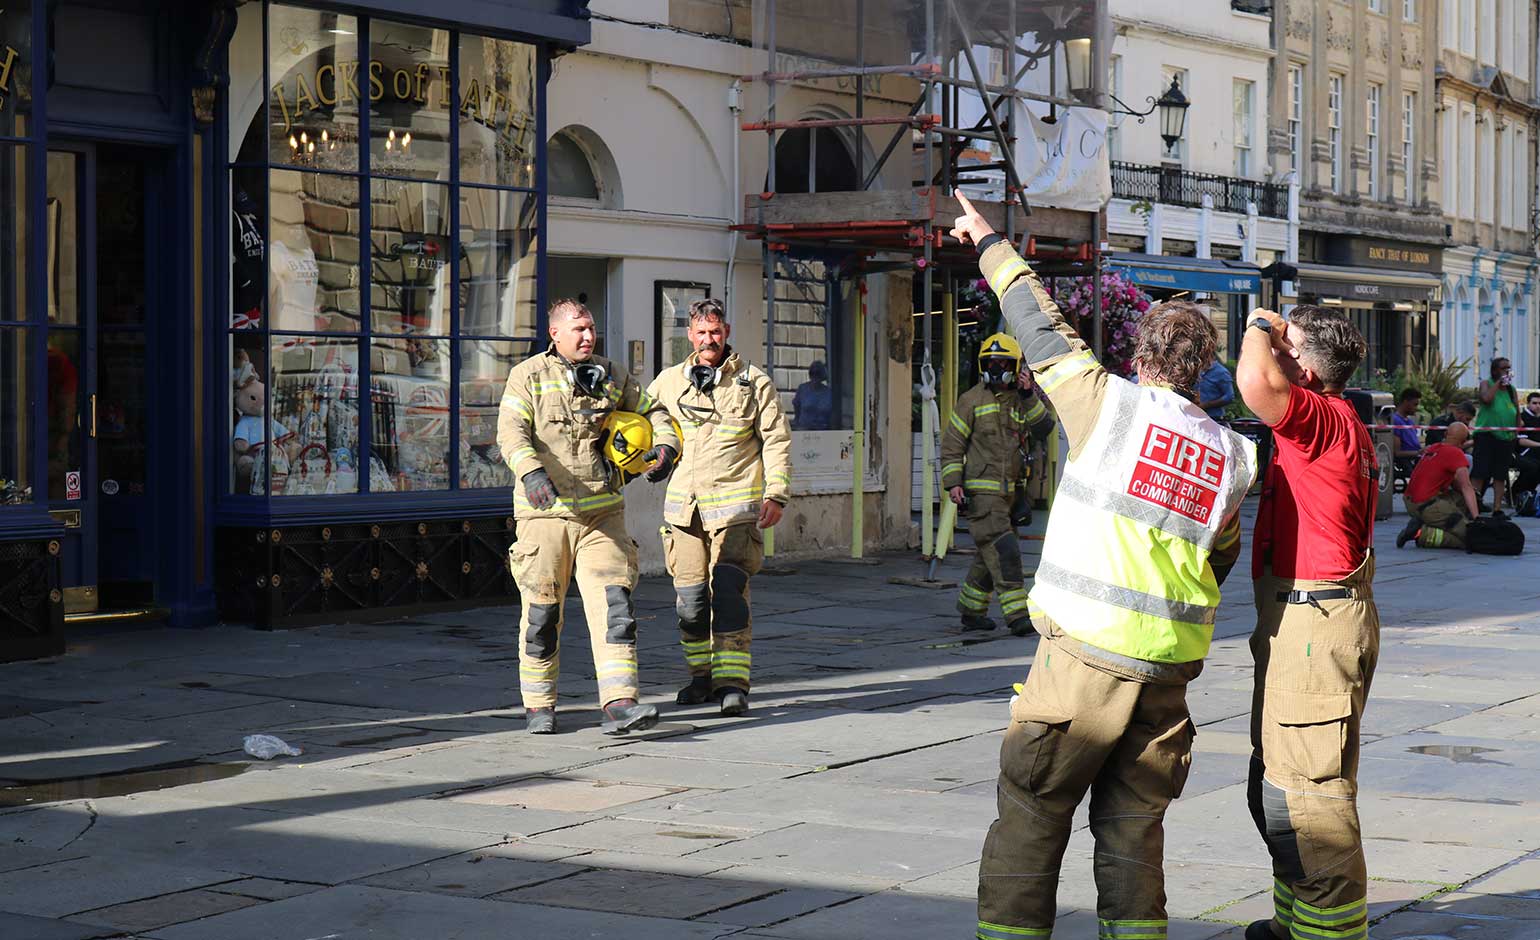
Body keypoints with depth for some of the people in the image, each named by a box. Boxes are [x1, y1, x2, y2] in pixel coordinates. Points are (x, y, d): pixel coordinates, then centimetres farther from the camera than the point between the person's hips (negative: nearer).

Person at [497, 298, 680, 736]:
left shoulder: (610, 376, 13)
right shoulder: (528, 376, 0)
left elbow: (652, 410, 24)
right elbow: (511, 431, -14)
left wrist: (666, 445, 2)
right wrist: (530, 471, -33)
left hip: (602, 513, 3)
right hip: (545, 512, -3)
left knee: (614, 604, -9)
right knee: (542, 612, 2)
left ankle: (619, 704, -14)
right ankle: (538, 706, 16)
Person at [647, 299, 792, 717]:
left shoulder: (754, 382, 5)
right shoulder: (668, 383, 12)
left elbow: (777, 440, 4)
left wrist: (776, 494, -4)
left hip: (734, 505, -3)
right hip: (683, 505, 4)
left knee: (728, 590, -14)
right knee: (690, 595, 5)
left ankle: (732, 682, -13)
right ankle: (702, 675, 20)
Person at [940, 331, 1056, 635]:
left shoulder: (1020, 400, 12)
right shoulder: (972, 400, -3)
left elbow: (1044, 429, -3)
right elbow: (952, 443, -3)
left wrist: (1029, 396, -13)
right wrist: (953, 482, -12)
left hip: (1009, 492, 7)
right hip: (980, 492, -6)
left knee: (990, 556, 13)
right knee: (1003, 550, -15)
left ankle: (971, 611, 26)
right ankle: (1017, 615, -16)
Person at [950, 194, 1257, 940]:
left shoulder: (1109, 404, -5)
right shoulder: (1232, 456, 7)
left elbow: (1040, 326, 6)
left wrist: (990, 245, 20)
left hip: (1083, 654, -4)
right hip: (1169, 667, 4)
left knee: (1029, 819, 3)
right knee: (1133, 826, 12)